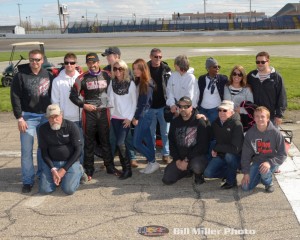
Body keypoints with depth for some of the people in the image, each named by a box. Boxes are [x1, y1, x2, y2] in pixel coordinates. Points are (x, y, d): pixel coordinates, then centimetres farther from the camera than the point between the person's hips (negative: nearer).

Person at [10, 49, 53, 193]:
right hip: (28, 117, -3)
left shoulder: (48, 75, 4)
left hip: (45, 116, 3)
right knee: (26, 150, -2)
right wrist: (19, 118, -11)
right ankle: (28, 181, 7)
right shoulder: (21, 75, -6)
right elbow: (15, 98, -7)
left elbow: (52, 95, 10)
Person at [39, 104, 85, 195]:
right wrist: (53, 169, -14)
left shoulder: (71, 126, -11)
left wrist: (64, 169, -14)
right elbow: (44, 152, 1)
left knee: (68, 189, -20)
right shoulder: (43, 129, -3)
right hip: (51, 162, 3)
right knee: (44, 189, -13)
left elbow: (78, 150, -10)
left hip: (70, 162, -3)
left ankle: (78, 171, 10)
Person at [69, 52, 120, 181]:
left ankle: (110, 167, 19)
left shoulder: (107, 75, 3)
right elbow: (73, 95, -1)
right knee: (89, 142, 4)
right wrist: (83, 105, -10)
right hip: (89, 112, -2)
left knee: (106, 140, 8)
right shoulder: (82, 78, -3)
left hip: (104, 111, 2)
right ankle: (88, 170, 12)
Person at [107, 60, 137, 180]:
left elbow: (134, 102, -2)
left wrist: (130, 118, -7)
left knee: (120, 143, -13)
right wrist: (110, 114, -1)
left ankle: (127, 169, -2)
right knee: (119, 143, 5)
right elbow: (109, 99, 6)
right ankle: (125, 168, 15)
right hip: (115, 117, 4)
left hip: (126, 118, -4)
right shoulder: (112, 82, 5)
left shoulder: (131, 83, -3)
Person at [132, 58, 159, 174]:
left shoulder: (147, 84, -14)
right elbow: (136, 100, 11)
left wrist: (136, 117, -12)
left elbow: (143, 103, -16)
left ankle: (153, 162, 5)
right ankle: (151, 163, 20)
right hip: (140, 115, 8)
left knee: (137, 142, -6)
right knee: (147, 141, 12)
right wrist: (135, 116, 4)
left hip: (144, 115, -8)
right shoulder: (138, 82, 11)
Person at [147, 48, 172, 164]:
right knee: (151, 132, 10)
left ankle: (166, 154, 18)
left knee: (165, 132, 7)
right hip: (150, 106, 1)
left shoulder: (166, 69, -1)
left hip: (163, 106, 0)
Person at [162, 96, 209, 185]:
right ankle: (186, 171, 21)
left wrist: (187, 160, -17)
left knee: (196, 166, -39)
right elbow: (172, 143, 8)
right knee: (167, 179, -8)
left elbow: (202, 145, -14)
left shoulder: (200, 122, -9)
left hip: (197, 156, -5)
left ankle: (199, 175, 1)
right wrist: (177, 160, -6)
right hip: (180, 158, 5)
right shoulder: (175, 122, 6)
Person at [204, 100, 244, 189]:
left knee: (229, 155, -38)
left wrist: (216, 148, -22)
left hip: (235, 156, -5)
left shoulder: (237, 125, -22)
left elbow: (235, 148, -30)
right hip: (220, 155, 6)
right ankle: (230, 172, 15)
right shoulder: (216, 123, -2)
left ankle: (231, 180, -12)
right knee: (207, 173, -11)